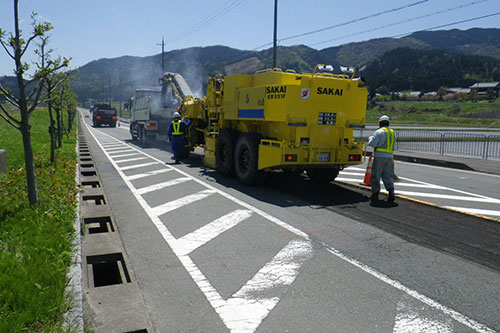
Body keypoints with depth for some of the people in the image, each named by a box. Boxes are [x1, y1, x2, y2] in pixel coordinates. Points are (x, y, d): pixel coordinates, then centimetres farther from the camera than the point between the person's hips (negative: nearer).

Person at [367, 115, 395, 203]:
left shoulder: (379, 132, -7)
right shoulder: (392, 132, 16)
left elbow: (372, 143, -12)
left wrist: (370, 138, 9)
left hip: (380, 156, -6)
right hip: (390, 157, 6)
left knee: (375, 176, 4)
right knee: (388, 176, 9)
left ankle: (375, 195, 7)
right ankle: (391, 193, -5)